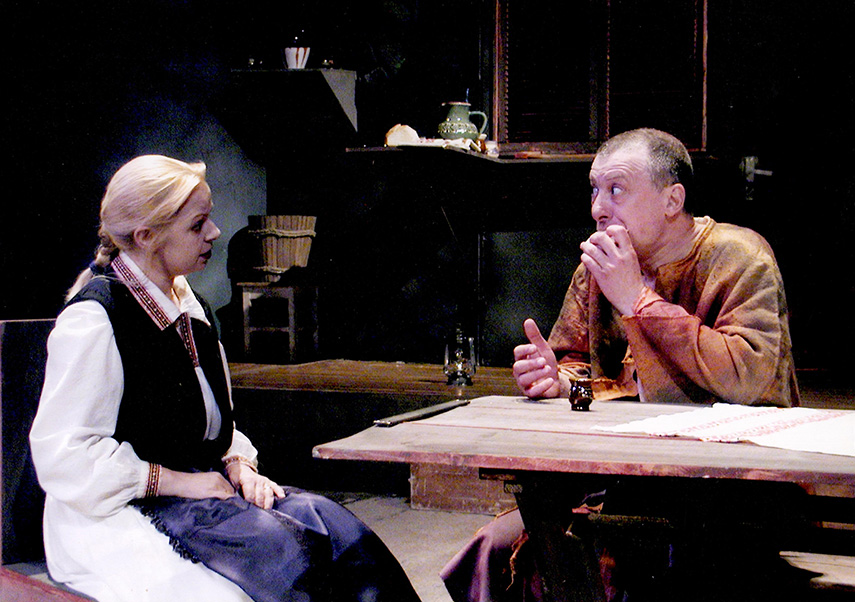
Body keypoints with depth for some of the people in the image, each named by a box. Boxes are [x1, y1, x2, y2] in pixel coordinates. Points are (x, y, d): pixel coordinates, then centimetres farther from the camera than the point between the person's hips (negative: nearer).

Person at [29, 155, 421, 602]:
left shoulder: (190, 308, 18)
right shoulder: (92, 319, -11)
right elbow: (62, 454, -16)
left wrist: (239, 464, 3)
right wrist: (177, 481, -17)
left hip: (196, 487, 8)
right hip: (117, 519, -8)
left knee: (333, 526, -18)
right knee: (284, 547, -31)